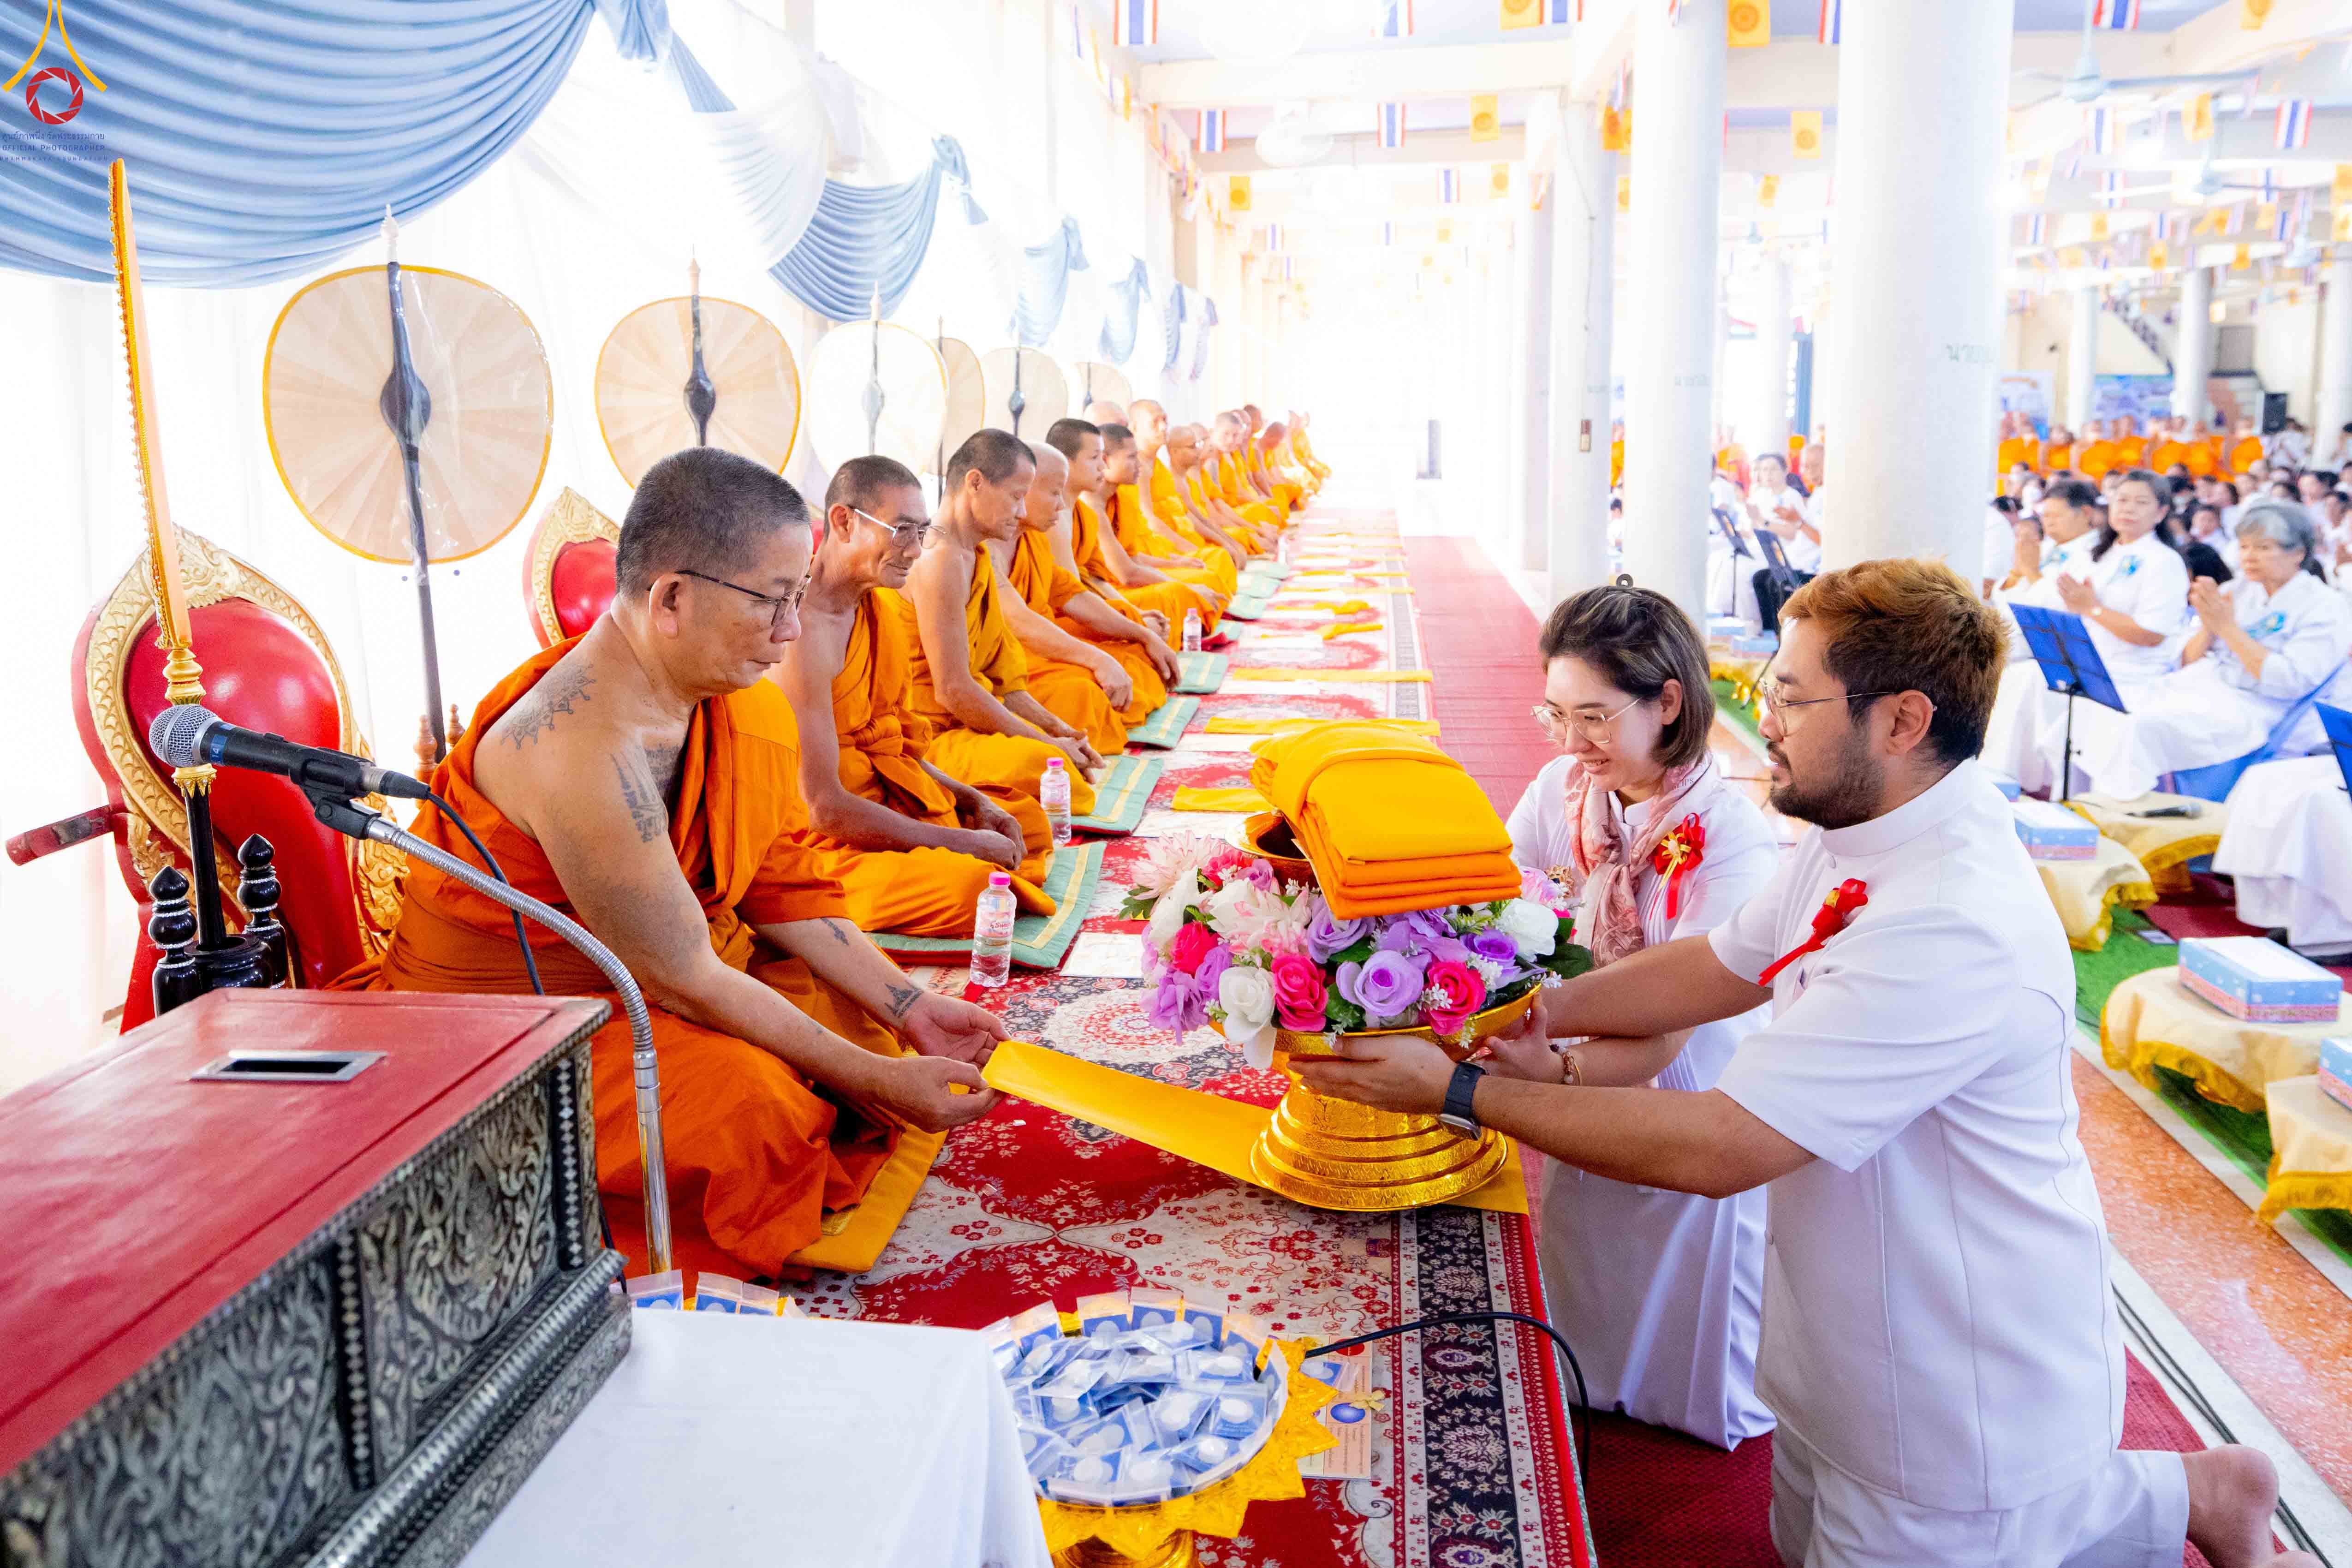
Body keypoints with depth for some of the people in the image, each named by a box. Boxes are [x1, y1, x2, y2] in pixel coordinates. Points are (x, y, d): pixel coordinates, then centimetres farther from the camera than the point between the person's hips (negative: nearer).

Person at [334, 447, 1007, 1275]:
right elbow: (681, 977, -27)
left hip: (660, 979, 9)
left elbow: (783, 889, 3)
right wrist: (871, 1079, -23)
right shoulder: (580, 748, -32)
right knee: (748, 1100, -29)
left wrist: (910, 1009, -6)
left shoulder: (743, 702, -5)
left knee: (866, 1012, -3)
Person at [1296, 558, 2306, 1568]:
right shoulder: (1857, 838, -4)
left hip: (1961, 1406, -9)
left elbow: (1717, 1149, -33)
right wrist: (1526, 1013, -3)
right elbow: (1714, 969, 8)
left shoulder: (1955, 931, -34)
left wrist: (1457, 1091, -28)